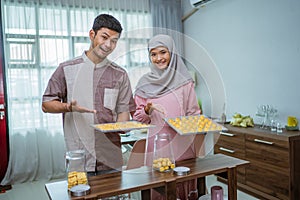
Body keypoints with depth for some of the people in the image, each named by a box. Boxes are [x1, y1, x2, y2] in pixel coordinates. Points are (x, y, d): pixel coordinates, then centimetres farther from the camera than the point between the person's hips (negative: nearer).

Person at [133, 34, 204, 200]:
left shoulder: (184, 81, 2)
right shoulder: (145, 83, 5)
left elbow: (193, 114, 7)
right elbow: (139, 118, 8)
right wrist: (148, 110, -11)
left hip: (182, 144, 0)